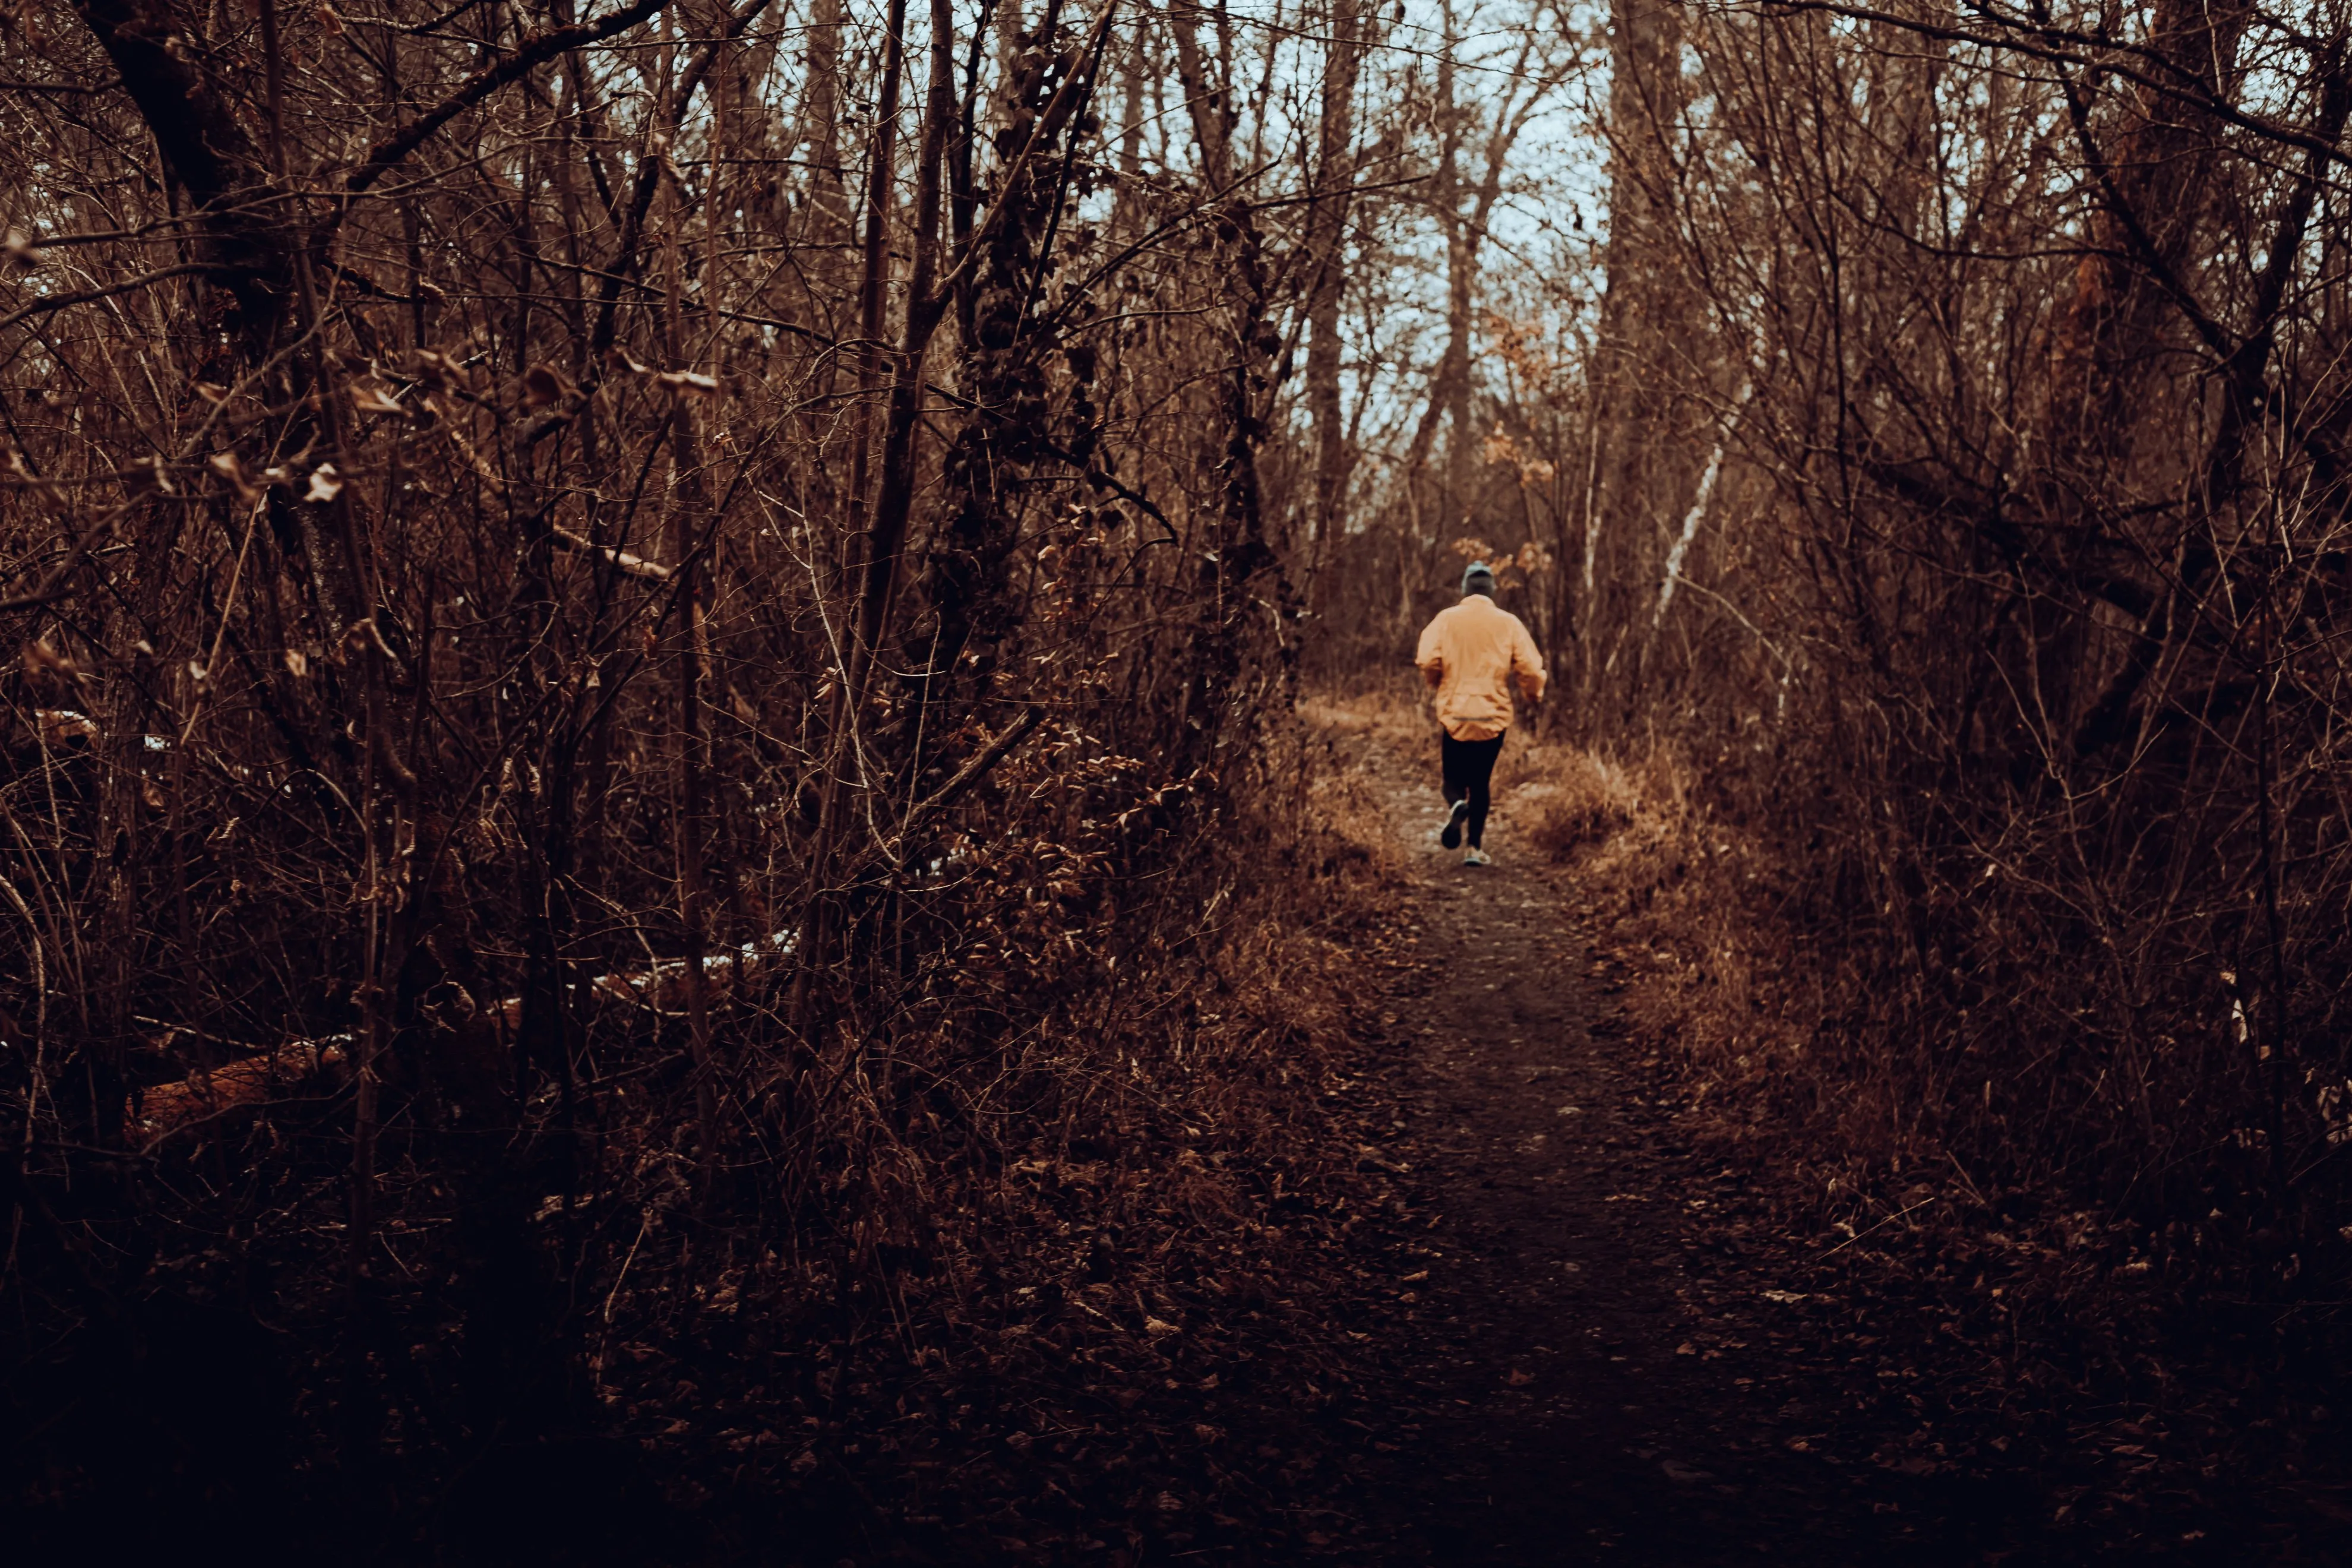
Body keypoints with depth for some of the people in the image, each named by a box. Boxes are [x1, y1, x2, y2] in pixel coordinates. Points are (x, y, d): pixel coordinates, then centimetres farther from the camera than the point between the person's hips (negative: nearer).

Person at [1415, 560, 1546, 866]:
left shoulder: (1446, 619, -3)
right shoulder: (1508, 623, -2)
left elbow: (1427, 660, -12)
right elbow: (1531, 668, -6)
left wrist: (1439, 684, 10)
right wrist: (1533, 697, 14)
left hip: (1454, 712, -1)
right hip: (1494, 715, 1)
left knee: (1454, 777, 14)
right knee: (1480, 781, 14)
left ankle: (1455, 806, -21)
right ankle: (1476, 848, 10)